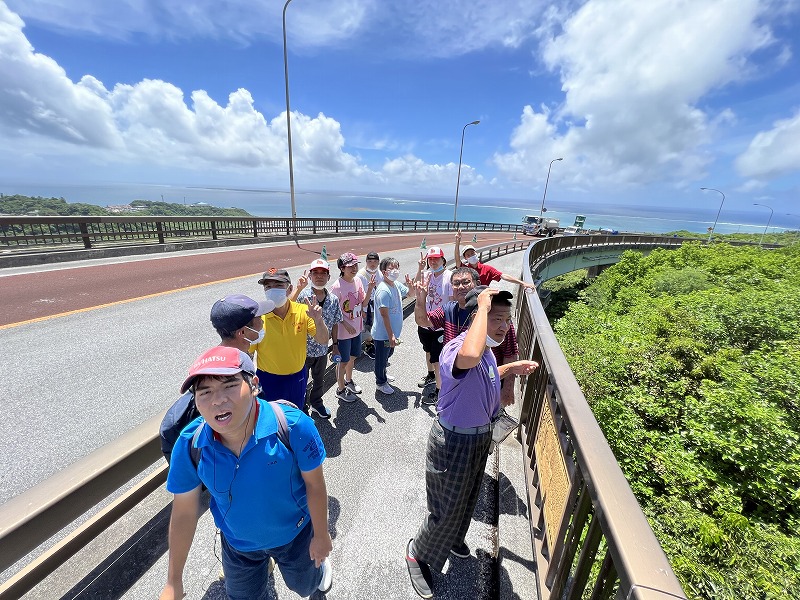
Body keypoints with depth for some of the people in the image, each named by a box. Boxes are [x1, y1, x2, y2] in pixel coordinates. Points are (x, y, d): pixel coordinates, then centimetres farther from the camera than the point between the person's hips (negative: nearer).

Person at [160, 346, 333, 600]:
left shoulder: (293, 426, -37)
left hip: (295, 534, -1)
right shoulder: (189, 445, -27)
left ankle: (319, 562, 63)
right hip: (237, 544, 2)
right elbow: (184, 513, -10)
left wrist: (321, 535, -8)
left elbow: (314, 484, -21)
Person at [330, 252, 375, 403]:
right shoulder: (337, 287, -22)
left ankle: (349, 381, 50)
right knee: (343, 361, 11)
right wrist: (346, 325, -22)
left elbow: (363, 304, 2)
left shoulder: (357, 281, -2)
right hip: (343, 331, -7)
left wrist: (370, 288, -11)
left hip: (357, 328, 7)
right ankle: (341, 389, 33)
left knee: (352, 356, 25)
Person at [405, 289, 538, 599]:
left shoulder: (486, 349, -3)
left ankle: (452, 538, 60)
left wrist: (510, 368, 4)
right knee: (447, 507, 11)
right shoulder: (456, 348, -33)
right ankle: (417, 553, 42)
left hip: (479, 436, 9)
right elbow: (469, 358, -60)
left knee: (467, 497, 30)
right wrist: (483, 307, -46)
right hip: (455, 441, -9)